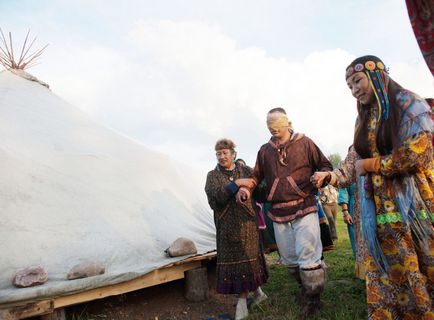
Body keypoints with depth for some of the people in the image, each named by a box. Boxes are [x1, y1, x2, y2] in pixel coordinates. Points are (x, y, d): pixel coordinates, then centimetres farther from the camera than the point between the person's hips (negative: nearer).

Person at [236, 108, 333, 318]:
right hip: (278, 213, 4)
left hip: (304, 208, -4)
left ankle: (313, 298, 18)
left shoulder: (304, 143, 1)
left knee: (308, 255, -5)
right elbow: (256, 176, 14)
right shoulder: (265, 150, 10)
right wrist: (246, 188, -5)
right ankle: (305, 287, 39)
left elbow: (325, 165, 6)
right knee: (289, 258, 14)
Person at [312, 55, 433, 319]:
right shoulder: (364, 119, 14)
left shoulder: (410, 105, -4)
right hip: (378, 213, 5)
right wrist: (332, 176, 1)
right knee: (386, 278, 8)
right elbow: (355, 164, 15)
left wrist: (371, 164, -7)